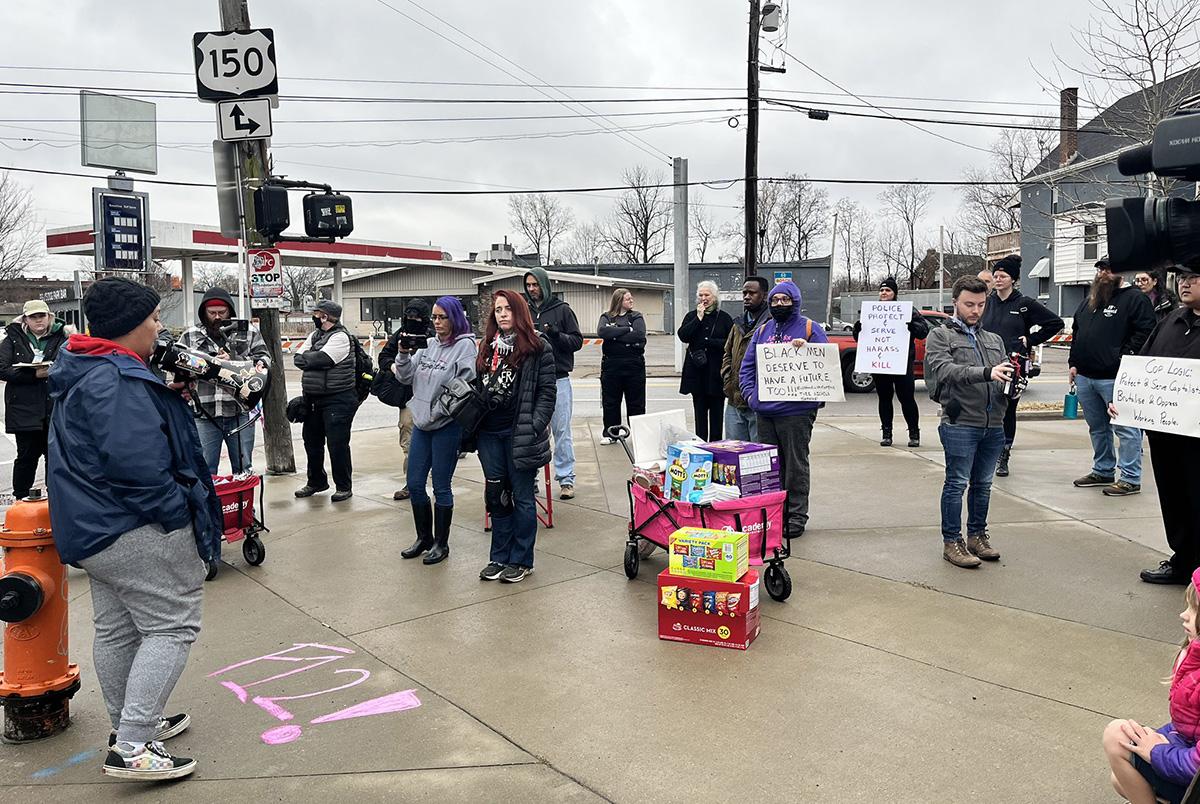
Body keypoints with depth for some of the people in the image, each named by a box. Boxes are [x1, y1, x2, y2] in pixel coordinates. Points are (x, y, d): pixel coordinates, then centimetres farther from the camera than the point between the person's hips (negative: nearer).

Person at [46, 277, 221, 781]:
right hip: (138, 532, -11)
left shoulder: (83, 372, 14)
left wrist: (170, 393, 9)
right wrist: (178, 513, -21)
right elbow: (134, 461, -30)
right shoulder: (115, 379, -22)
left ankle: (128, 726, 34)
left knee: (116, 630, 19)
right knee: (172, 627, -4)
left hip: (95, 530, 11)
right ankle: (132, 748, -2)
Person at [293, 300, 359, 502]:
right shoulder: (314, 335, 15)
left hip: (337, 400, -9)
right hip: (313, 399, 9)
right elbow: (298, 358, 6)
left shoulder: (340, 337, -12)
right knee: (312, 441, 17)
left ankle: (344, 486, 10)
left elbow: (320, 359, -22)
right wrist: (313, 359, -12)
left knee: (337, 444, -4)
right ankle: (316, 481, 34)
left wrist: (306, 358, -4)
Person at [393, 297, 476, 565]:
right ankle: (424, 538, 29)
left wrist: (438, 411, -15)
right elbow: (406, 377, 10)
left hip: (447, 425, -7)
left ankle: (441, 543, 18)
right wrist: (403, 353, -7)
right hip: (421, 423, 7)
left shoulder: (465, 345, -10)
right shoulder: (428, 344, 11)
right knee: (414, 484, 11)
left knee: (441, 487, 3)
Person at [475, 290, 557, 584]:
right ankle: (499, 557, 24)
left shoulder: (537, 347, -5)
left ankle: (521, 560, 16)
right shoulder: (487, 347, 12)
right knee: (496, 497, 12)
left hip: (520, 434, -5)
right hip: (489, 433, 6)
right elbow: (478, 388, 17)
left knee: (522, 498, 5)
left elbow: (547, 391, -8)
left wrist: (535, 427, -16)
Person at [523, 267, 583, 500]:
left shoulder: (562, 310, 2)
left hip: (558, 378, -3)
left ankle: (566, 479, 8)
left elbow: (577, 341, 1)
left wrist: (557, 335, -16)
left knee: (561, 430, 1)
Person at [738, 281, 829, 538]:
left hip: (796, 410, -5)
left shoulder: (810, 328, 2)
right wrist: (750, 393, 2)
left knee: (795, 465, 1)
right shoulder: (762, 331, 16)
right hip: (765, 411, 5)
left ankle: (796, 515, 10)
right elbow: (747, 365, 15)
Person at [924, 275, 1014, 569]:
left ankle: (977, 536, 26)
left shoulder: (994, 340, 19)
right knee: (957, 483, -2)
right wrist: (986, 372, -28)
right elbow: (945, 370, -16)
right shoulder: (940, 336, 1)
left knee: (982, 484, 13)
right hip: (960, 423, -5)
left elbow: (1003, 376, 14)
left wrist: (1012, 380, -11)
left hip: (994, 425, 6)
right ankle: (952, 542, 7)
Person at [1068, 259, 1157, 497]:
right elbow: (1076, 333, 23)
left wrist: (1124, 358, -17)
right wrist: (1074, 363, 15)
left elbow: (1145, 332, -13)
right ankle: (1103, 471, 28)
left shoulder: (1134, 299, -5)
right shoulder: (1089, 301, 18)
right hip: (1085, 376, 8)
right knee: (1097, 428, 16)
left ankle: (1131, 479, 2)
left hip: (1115, 378, -8)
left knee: (1125, 428, -3)